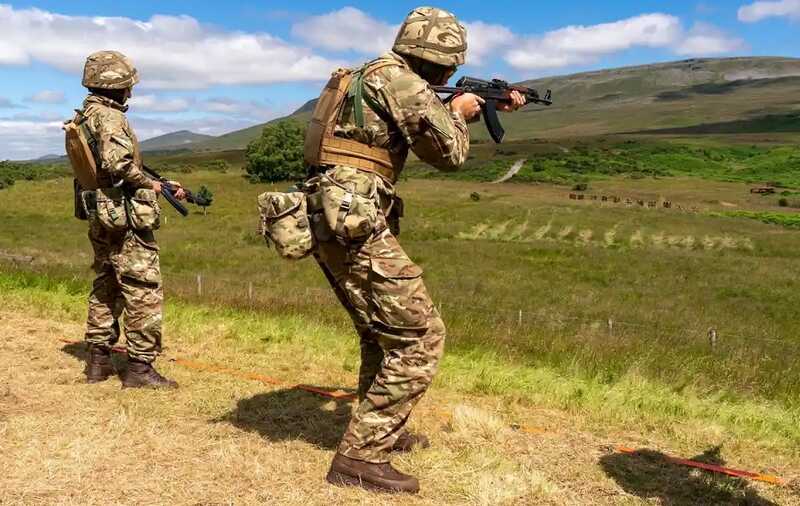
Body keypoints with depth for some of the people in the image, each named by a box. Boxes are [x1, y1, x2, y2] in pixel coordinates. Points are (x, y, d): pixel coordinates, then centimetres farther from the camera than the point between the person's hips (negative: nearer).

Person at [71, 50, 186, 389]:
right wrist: (148, 183, -14)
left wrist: (166, 188, 16)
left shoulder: (85, 116, 14)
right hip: (124, 219, -10)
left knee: (105, 288, 17)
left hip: (99, 217, 10)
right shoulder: (109, 117, -16)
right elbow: (117, 164, -32)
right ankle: (140, 367, -2)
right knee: (144, 291, -4)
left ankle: (98, 360, 24)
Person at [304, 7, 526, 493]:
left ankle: (383, 430, 38)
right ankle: (361, 456, -2)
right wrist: (459, 112, 9)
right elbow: (449, 151, -10)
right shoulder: (395, 78, -11)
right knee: (420, 336, -5)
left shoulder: (375, 77, 20)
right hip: (357, 228, -10)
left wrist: (490, 108, 35)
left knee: (382, 331, 24)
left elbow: (426, 120, 35)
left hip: (334, 225, 10)